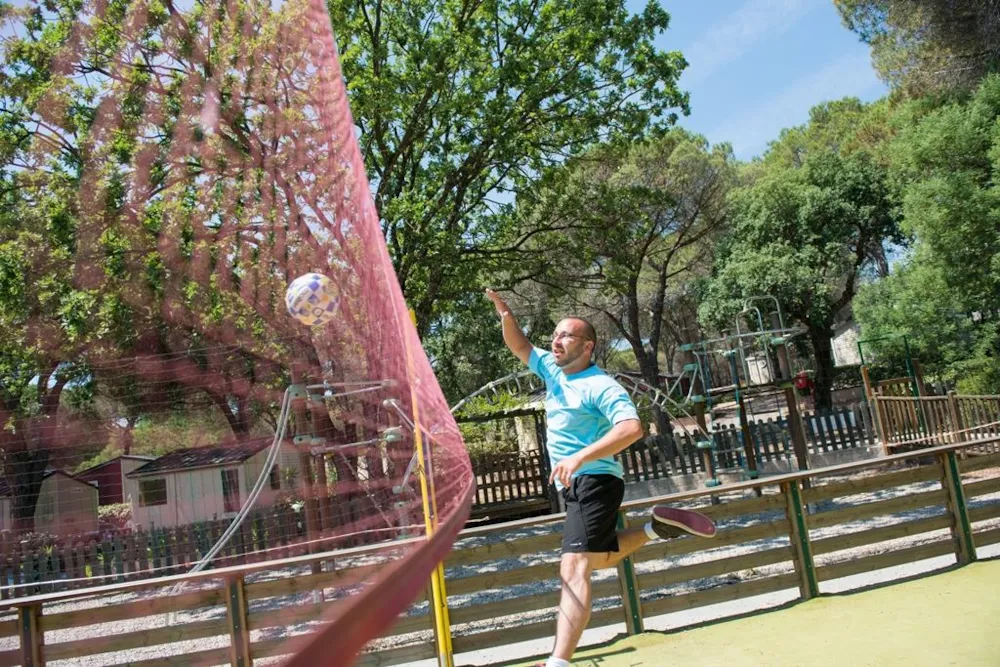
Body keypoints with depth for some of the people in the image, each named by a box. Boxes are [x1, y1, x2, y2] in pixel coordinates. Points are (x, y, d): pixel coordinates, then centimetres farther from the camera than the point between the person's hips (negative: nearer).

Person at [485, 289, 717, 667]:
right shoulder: (552, 369, 9)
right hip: (573, 485, 10)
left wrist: (579, 457, -39)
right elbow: (520, 347, 19)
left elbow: (632, 428, -30)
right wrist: (503, 311, -1)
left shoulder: (600, 386, -16)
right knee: (600, 557, 24)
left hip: (593, 482, -10)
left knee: (574, 568, -21)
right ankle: (657, 527, 28)